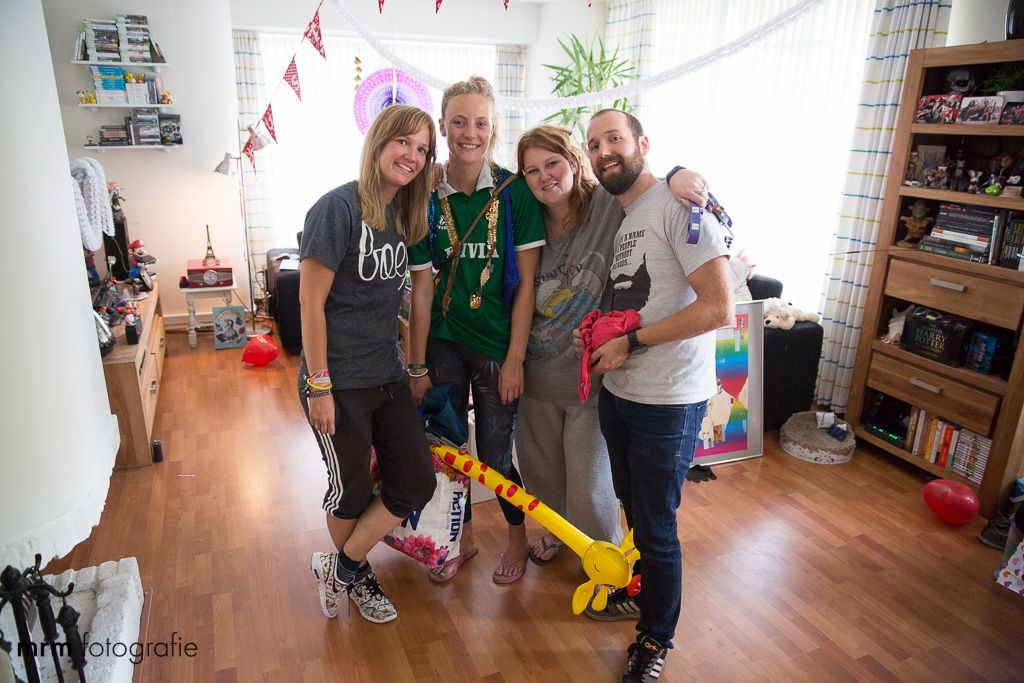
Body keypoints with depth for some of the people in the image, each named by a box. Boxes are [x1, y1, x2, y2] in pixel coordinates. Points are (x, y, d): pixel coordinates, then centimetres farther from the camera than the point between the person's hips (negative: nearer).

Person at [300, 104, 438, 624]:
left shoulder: (402, 213, 7)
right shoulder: (339, 207, -16)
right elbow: (311, 301, -16)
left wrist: (407, 354, 14)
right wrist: (318, 386, -16)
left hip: (388, 374, 8)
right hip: (340, 382, -7)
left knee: (416, 484, 9)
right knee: (351, 490, 10)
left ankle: (340, 567, 29)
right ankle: (354, 572, 39)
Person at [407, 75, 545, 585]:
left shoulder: (515, 193, -8)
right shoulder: (426, 199, -2)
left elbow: (526, 282, -8)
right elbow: (422, 288, -2)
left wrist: (515, 358, -11)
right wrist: (417, 366, -2)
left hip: (497, 344, -3)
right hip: (444, 342, 3)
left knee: (495, 456, 5)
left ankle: (517, 536, 35)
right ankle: (462, 537, 38)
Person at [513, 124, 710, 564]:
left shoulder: (610, 205, -12)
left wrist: (680, 176, -25)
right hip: (537, 374, 5)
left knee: (590, 478, 9)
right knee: (541, 466, 20)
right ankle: (557, 530, 49)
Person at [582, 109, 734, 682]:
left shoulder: (679, 202, -15)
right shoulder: (620, 217, 12)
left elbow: (719, 308, -23)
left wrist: (630, 342, -18)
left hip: (669, 402, -8)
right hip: (618, 392, 8)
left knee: (656, 527, 6)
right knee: (634, 508, 23)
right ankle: (643, 584, 48)